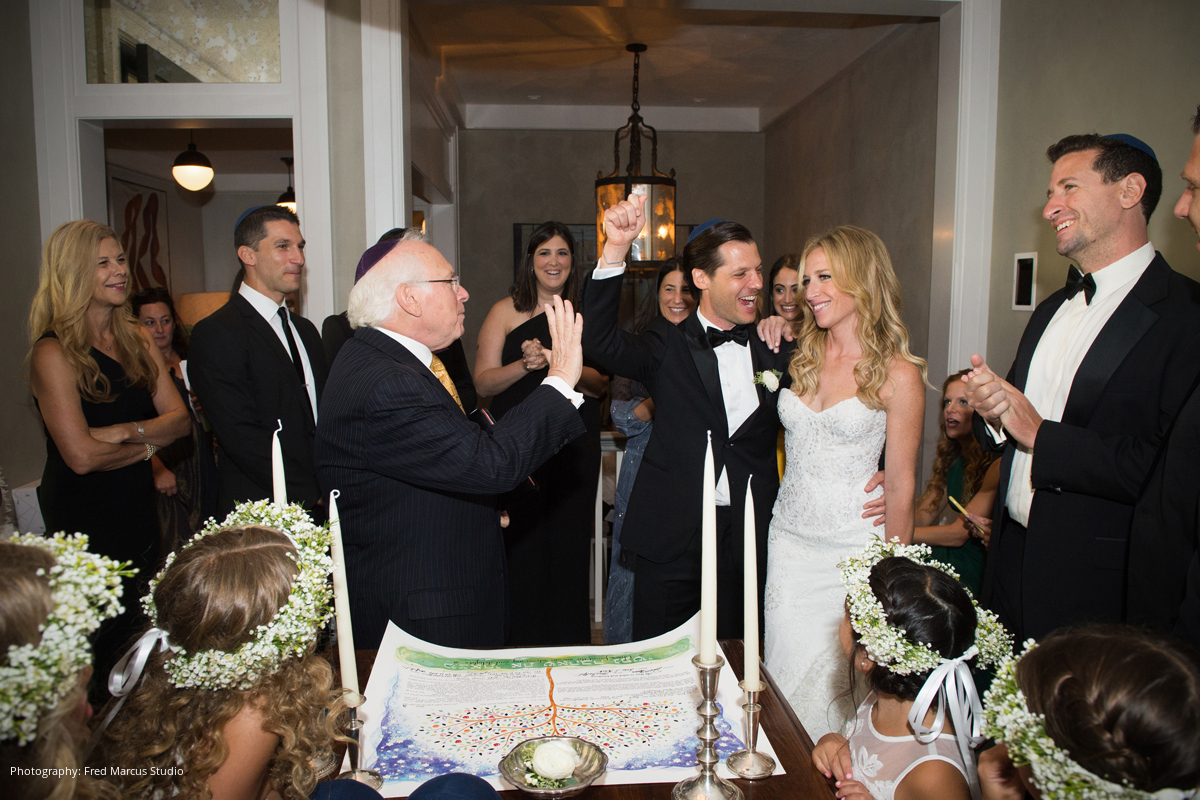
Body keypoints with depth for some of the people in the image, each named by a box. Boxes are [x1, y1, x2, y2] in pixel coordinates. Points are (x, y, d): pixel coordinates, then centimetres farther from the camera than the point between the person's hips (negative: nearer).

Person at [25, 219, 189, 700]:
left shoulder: (137, 339, 5)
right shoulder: (53, 353, -15)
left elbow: (179, 418, -1)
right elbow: (81, 455, -21)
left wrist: (125, 430, -18)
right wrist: (149, 444, -7)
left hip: (138, 507, 6)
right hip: (83, 519, -6)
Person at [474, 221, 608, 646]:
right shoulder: (506, 311, 3)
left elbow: (600, 384, 3)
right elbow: (483, 382, -2)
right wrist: (526, 364, -19)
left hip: (576, 446, 2)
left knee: (569, 543, 5)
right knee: (521, 544, -3)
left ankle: (569, 652, 20)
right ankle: (522, 650, 14)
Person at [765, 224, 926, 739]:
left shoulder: (897, 374, -9)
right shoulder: (800, 358, 5)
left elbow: (899, 487, -6)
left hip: (852, 547, -4)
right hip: (789, 538, 5)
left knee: (838, 683, 6)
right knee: (786, 674, 11)